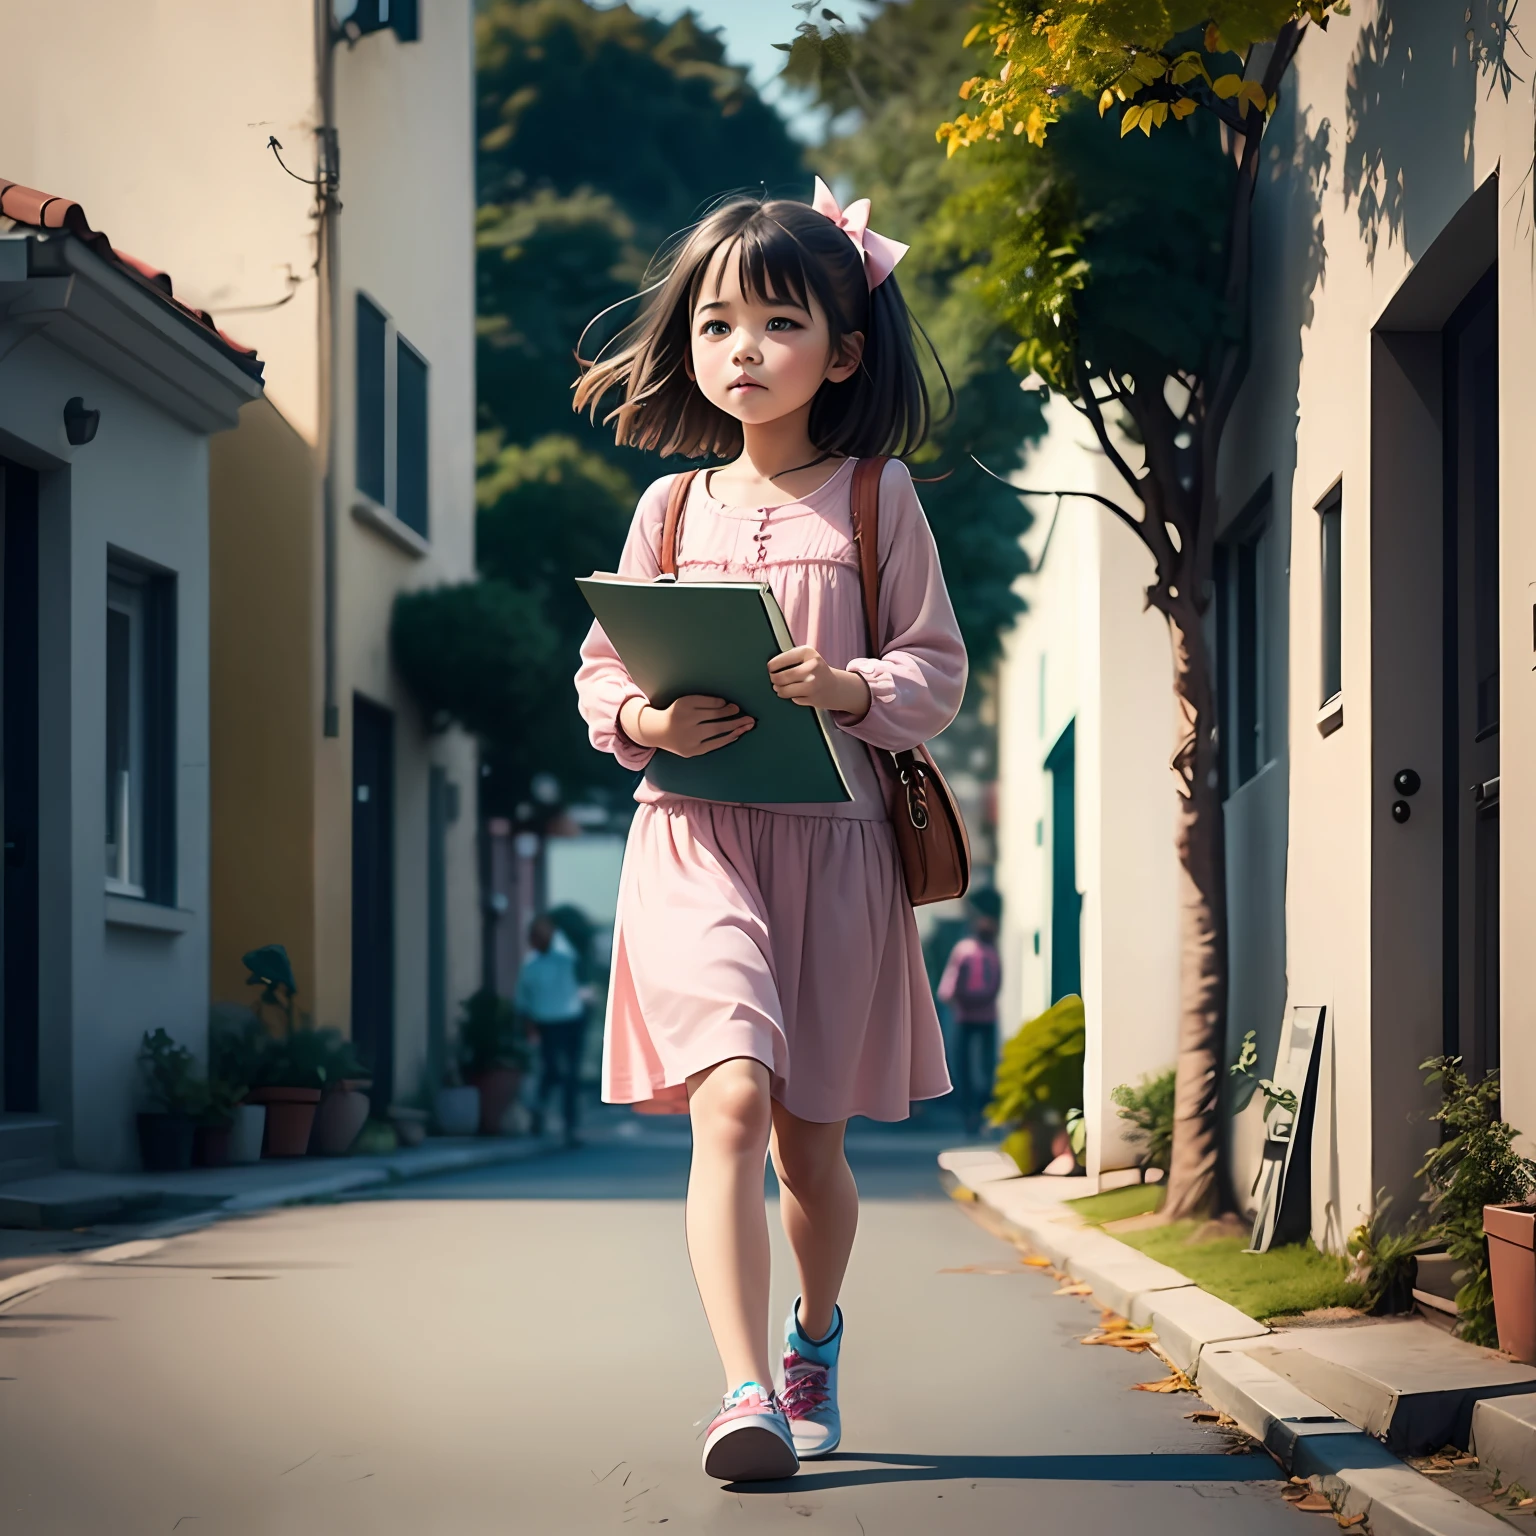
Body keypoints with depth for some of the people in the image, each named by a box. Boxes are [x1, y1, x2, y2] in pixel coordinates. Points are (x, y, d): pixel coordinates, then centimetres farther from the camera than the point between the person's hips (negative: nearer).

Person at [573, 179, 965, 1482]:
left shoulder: (875, 497, 4)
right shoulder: (670, 507, 8)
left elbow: (939, 670, 2)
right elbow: (602, 666, 11)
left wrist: (853, 688, -18)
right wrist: (645, 720, -11)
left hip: (832, 837, 0)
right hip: (695, 834, 0)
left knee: (811, 1135, 10)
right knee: (731, 1101, -20)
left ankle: (815, 1338, 38)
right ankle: (746, 1392, -22)